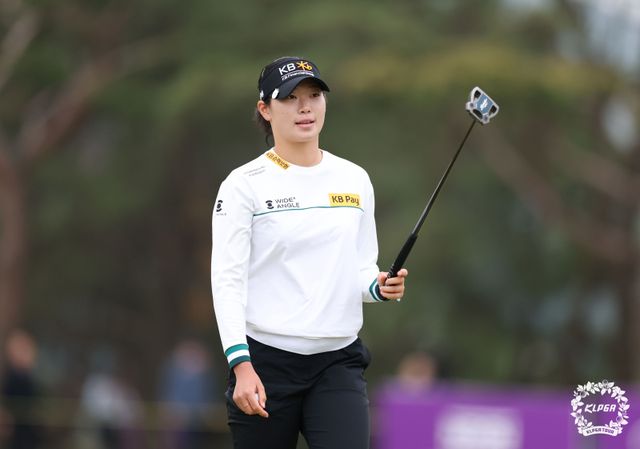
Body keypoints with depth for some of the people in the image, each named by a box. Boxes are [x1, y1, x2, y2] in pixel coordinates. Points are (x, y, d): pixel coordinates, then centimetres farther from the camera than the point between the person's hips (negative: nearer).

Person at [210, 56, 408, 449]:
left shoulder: (355, 180, 9)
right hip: (265, 361, -3)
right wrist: (241, 365, -20)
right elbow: (227, 280, -9)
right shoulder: (244, 184, -4)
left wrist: (379, 287, -7)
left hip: (339, 362, 3)